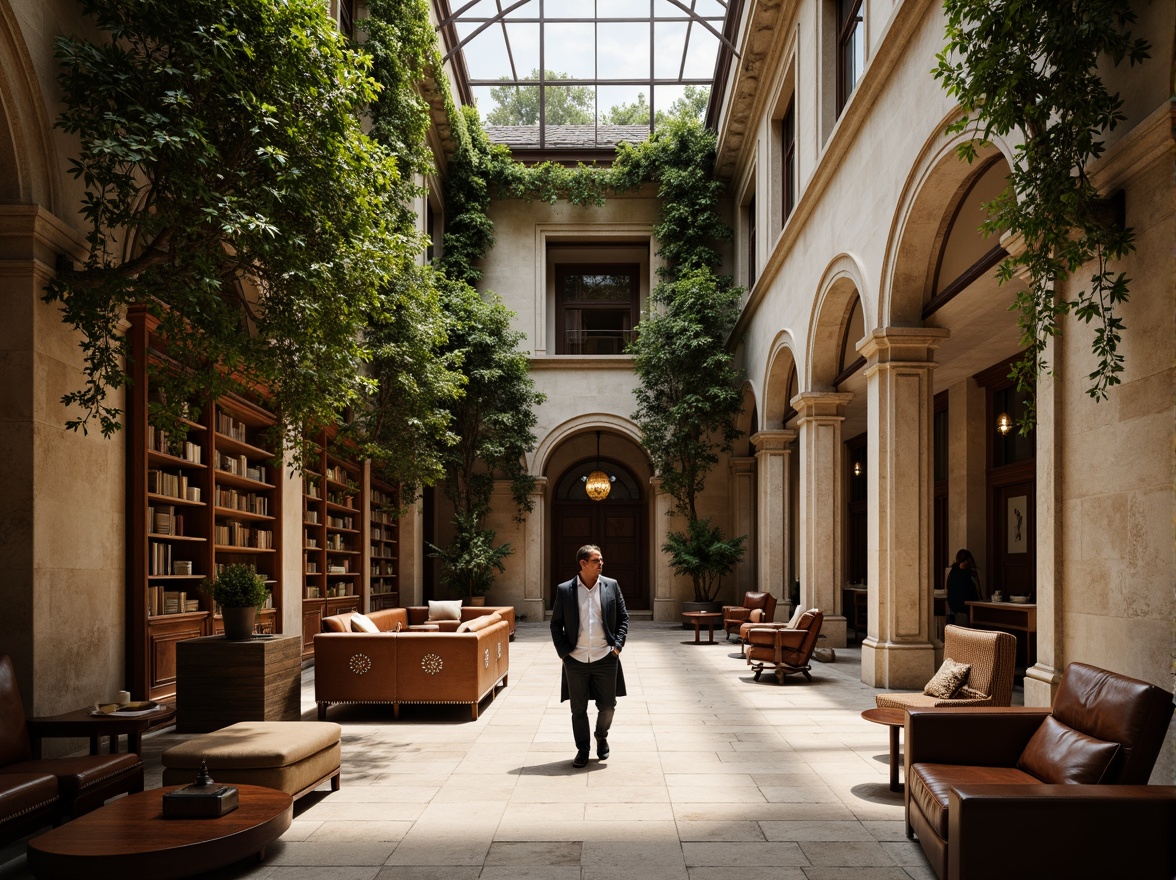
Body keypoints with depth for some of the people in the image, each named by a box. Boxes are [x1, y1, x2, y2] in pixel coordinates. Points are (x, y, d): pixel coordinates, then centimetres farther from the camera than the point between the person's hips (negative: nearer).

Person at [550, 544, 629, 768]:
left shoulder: (611, 586, 2)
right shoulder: (564, 590, -2)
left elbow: (623, 618, 7)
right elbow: (556, 624, 4)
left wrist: (617, 645, -3)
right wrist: (563, 651, -4)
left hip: (605, 658, 1)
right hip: (576, 660, -1)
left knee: (607, 706, 7)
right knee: (578, 709, 8)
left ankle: (602, 737, 36)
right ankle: (582, 750, 25)